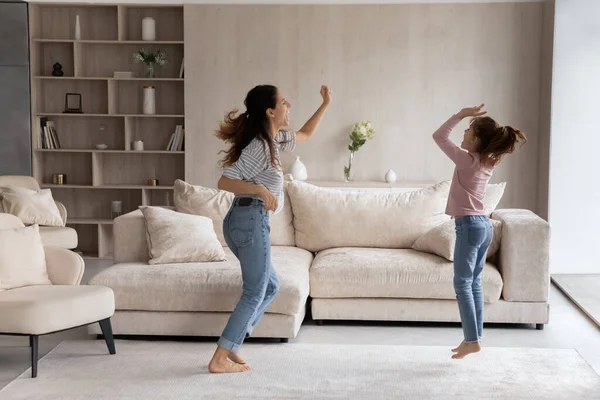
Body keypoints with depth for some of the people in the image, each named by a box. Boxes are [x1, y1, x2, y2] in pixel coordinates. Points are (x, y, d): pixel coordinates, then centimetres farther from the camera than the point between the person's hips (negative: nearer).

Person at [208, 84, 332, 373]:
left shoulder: (274, 140, 15)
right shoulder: (259, 147, -14)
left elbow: (304, 135, 32)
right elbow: (225, 182, -18)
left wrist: (325, 104, 28)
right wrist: (261, 189, -28)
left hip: (241, 221, 10)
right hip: (251, 220, -10)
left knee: (270, 286, 16)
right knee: (255, 293, -4)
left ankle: (230, 347, 14)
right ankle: (219, 359, -3)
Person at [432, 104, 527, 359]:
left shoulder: (468, 160, -15)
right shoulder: (487, 163, 8)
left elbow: (439, 136, -8)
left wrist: (461, 115, -5)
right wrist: (469, 118, 16)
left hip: (470, 225, -9)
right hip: (483, 225, 9)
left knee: (462, 283, -4)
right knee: (474, 282, 12)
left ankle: (472, 340, -4)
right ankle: (474, 337, 16)